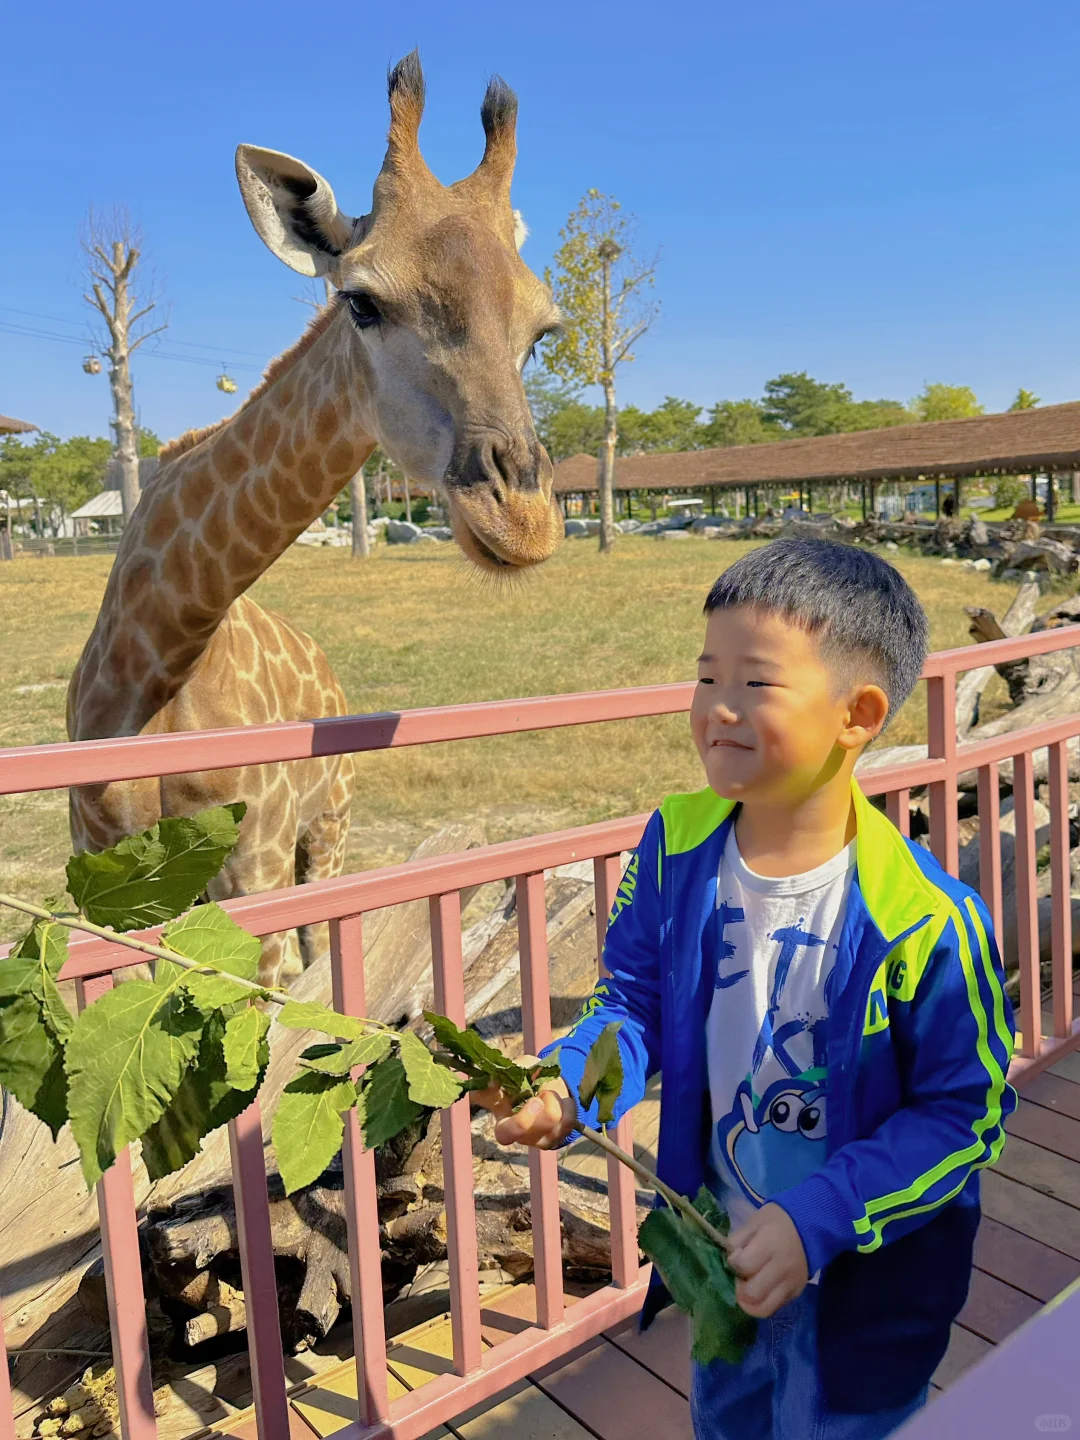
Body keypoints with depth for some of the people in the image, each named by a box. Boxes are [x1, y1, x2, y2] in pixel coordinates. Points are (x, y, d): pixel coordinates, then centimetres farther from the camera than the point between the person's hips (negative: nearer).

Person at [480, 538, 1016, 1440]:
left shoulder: (921, 919, -30)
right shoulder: (677, 846, -16)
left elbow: (967, 1111, -20)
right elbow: (637, 999, -6)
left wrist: (816, 1219, -26)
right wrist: (563, 1090, -24)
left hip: (862, 1281, -4)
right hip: (725, 1254, 4)